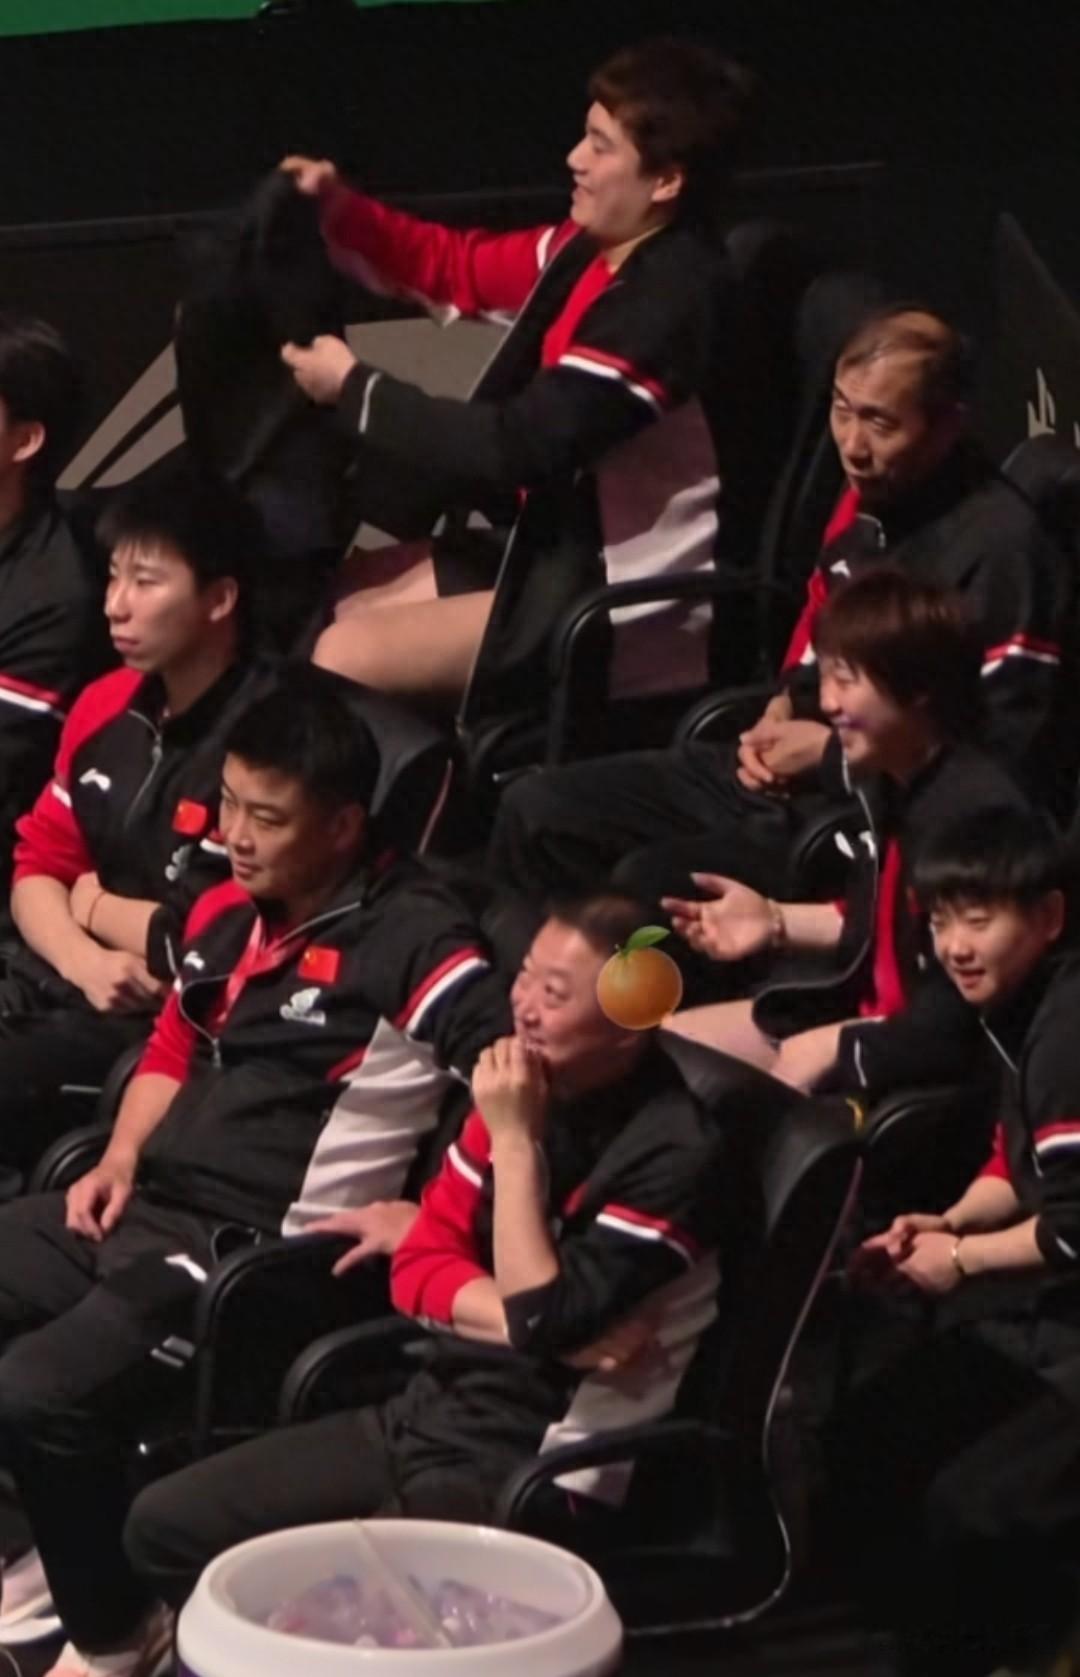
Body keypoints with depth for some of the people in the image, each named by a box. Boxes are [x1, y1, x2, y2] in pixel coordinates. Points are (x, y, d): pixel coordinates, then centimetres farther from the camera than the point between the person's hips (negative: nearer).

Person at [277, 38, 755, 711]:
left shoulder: (667, 301, -26)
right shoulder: (594, 250, 3)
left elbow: (517, 447, -27)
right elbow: (460, 266, 18)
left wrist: (354, 387, -17)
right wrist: (340, 212, 1)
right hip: (557, 545, 10)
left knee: (345, 656, -17)